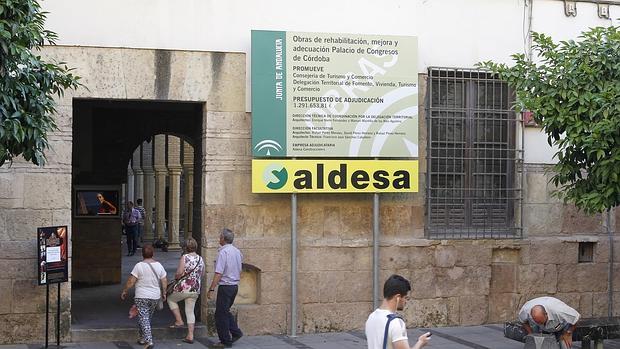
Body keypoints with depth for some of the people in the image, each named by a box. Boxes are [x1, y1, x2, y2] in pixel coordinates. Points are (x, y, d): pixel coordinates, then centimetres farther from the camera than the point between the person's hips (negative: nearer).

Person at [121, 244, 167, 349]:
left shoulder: (139, 266, -13)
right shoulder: (158, 265, 1)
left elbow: (131, 281, -12)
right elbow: (164, 281, 6)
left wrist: (124, 291, 1)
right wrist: (164, 293, 20)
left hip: (141, 297, -5)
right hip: (155, 296, 5)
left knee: (143, 319, -4)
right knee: (148, 318, 20)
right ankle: (143, 337, 30)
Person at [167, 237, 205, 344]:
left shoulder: (185, 257, -12)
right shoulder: (200, 259, 5)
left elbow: (180, 272, -18)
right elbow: (202, 274, 14)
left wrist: (176, 277, 2)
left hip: (184, 287, -5)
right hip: (196, 289, 5)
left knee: (171, 299, 22)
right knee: (190, 311, 11)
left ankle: (179, 321, 15)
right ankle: (190, 336, 9)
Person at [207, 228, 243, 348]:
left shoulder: (223, 252, -17)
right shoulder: (237, 251, 9)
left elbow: (218, 273, -22)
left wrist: (211, 289, -20)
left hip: (225, 286, -8)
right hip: (235, 285, 8)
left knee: (221, 314, 1)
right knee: (225, 311, 21)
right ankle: (236, 332, 15)